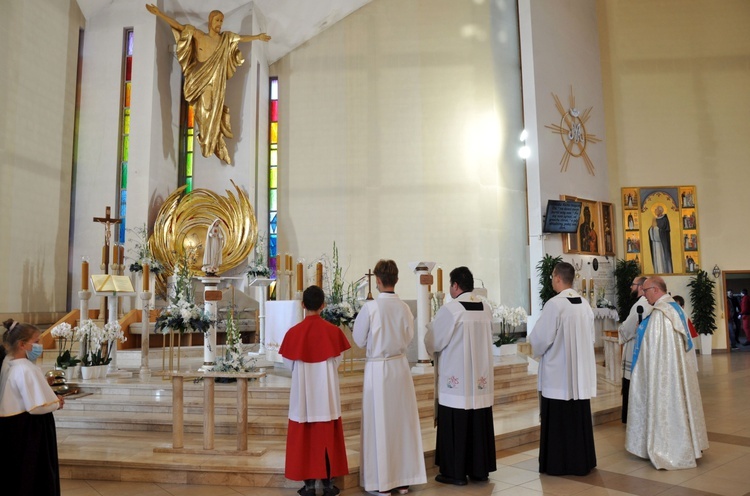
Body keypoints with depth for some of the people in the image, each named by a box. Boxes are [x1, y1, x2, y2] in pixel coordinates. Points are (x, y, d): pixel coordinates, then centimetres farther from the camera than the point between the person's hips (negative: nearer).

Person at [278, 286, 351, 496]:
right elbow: (338, 360, 1)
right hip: (326, 391, 0)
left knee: (304, 437, 10)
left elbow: (289, 364, 1)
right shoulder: (333, 331, -9)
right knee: (327, 436, 11)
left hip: (303, 391, 0)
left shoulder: (293, 333, -10)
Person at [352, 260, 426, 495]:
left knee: (380, 423, 6)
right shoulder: (404, 308, -4)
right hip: (400, 366, 4)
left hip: (378, 369, -4)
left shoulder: (370, 307, -15)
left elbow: (359, 339, -5)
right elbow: (408, 337, 7)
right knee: (403, 421, 13)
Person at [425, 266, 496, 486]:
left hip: (456, 379, -6)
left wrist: (432, 326, 12)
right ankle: (480, 469, 22)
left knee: (455, 425, 4)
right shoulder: (486, 309, 3)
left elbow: (433, 342, -9)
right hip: (481, 378, 6)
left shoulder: (450, 309, -15)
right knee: (480, 424, 13)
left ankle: (455, 472, 13)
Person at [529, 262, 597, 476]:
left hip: (557, 372, -7)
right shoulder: (584, 304, 4)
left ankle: (558, 464, 11)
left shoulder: (554, 304, -17)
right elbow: (590, 337, 13)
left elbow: (540, 339, -15)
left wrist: (532, 347, 5)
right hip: (580, 371, 7)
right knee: (579, 417, 15)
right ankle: (582, 461, 25)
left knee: (558, 419, 3)